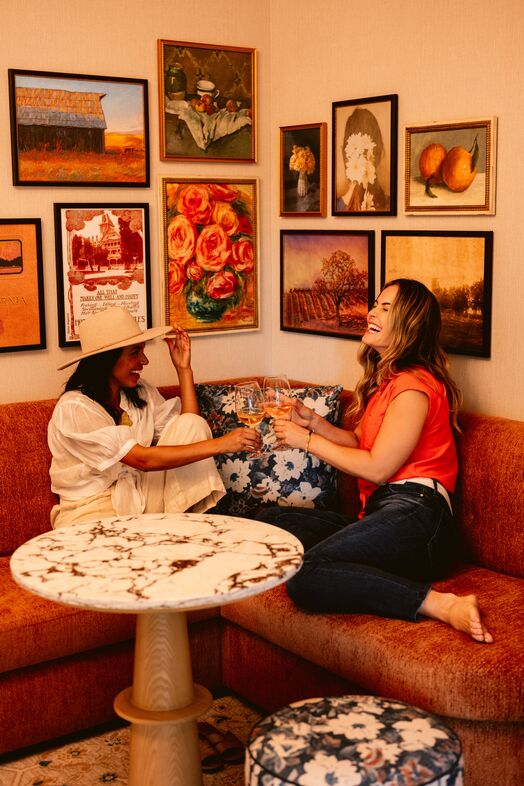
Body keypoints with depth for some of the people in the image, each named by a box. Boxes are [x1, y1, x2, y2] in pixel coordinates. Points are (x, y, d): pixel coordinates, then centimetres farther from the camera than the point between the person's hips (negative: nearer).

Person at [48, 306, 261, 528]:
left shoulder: (139, 391, 7)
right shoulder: (74, 408, -19)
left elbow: (189, 430, 4)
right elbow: (142, 459, -25)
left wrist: (183, 368, 0)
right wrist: (219, 445, -28)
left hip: (138, 497, 8)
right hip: (91, 509, -8)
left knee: (190, 424, -11)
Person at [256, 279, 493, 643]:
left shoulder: (414, 384, -9)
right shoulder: (386, 379, 24)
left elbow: (377, 468, -12)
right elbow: (361, 444, 25)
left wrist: (308, 441, -3)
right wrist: (313, 421, 9)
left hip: (414, 513, -11)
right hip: (380, 511, 11)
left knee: (305, 577, -30)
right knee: (269, 520, 3)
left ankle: (441, 604, -28)